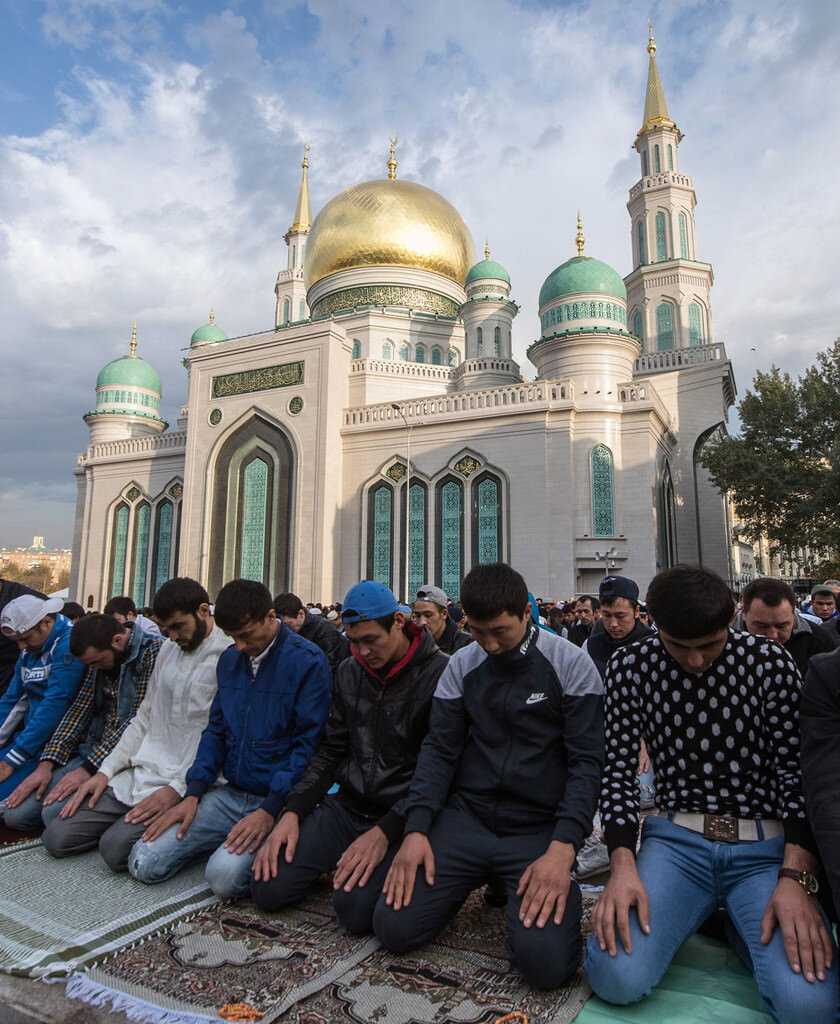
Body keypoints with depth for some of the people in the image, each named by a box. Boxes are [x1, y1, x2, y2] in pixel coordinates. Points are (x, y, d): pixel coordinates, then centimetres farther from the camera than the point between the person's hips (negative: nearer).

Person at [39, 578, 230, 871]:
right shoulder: (168, 650, 12)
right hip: (139, 775, 8)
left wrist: (178, 791, -18)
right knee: (57, 836, -1)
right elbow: (144, 718, 18)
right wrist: (105, 771, 10)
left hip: (186, 784, -7)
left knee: (116, 847, -24)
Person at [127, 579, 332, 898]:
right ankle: (225, 842, 15)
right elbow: (216, 730, 15)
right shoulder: (229, 659, 8)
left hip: (276, 800, -6)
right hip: (229, 793, 7)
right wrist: (193, 794, 3)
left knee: (225, 875, -28)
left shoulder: (308, 662, -14)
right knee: (144, 863, -5)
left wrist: (269, 811, -19)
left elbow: (308, 745, -14)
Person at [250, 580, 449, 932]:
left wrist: (384, 832, -21)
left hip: (399, 814, -5)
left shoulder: (440, 674, -14)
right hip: (346, 804, 5)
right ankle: (339, 860, 16)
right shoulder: (349, 672, 7)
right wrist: (293, 811, -2)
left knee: (355, 908, -25)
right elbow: (331, 748, 11)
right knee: (267, 887, -8)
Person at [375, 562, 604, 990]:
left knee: (545, 961, -23)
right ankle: (486, 884, 17)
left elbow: (586, 760, -8)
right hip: (466, 818, 3)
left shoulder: (570, 664, -7)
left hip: (540, 828, -3)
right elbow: (439, 748, 5)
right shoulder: (462, 665, 3)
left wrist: (563, 848, -21)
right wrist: (416, 829, -8)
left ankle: (515, 892, 10)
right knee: (393, 926, -10)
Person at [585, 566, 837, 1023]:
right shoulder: (630, 667, -3)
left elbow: (795, 771, -5)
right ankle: (700, 911, 11)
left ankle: (740, 922, 9)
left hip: (765, 846, 0)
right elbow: (619, 768, -1)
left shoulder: (770, 662, -4)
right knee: (616, 978, -19)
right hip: (676, 838, 1)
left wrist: (795, 878, -18)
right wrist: (623, 865, -14)